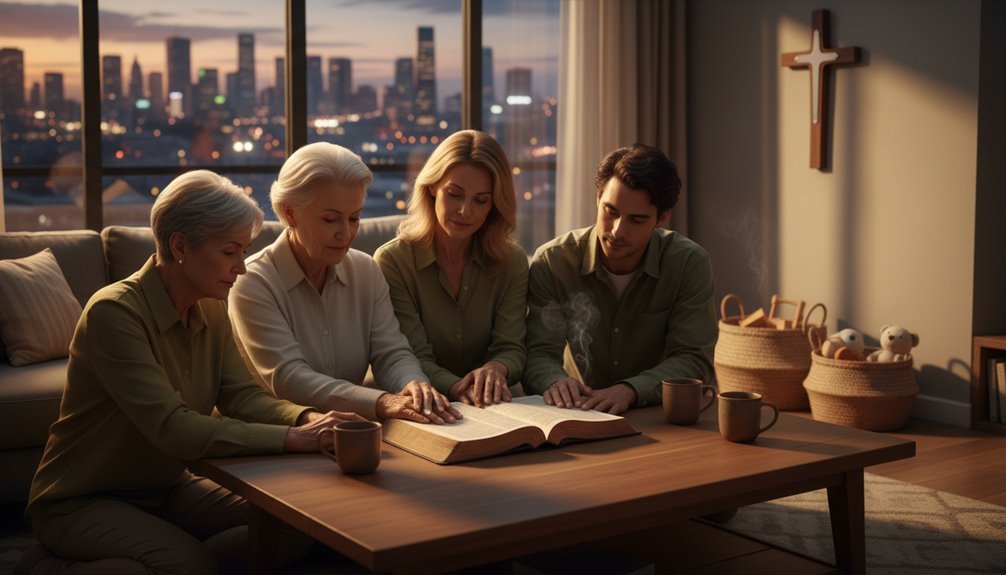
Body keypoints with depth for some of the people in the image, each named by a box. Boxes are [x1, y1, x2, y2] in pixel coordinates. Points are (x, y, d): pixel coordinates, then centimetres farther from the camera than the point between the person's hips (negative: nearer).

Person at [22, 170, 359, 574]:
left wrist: (306, 419, -26)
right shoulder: (114, 312, -24)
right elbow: (172, 428, -32)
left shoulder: (210, 308, 0)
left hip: (167, 488, 7)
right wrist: (292, 438, -36)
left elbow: (242, 396, -5)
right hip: (80, 502, -7)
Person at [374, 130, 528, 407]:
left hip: (493, 411, 1)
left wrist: (496, 369, -27)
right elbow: (414, 357, -11)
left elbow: (511, 348, -3)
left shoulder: (512, 262, 4)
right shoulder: (392, 260, -5)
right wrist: (454, 387, -32)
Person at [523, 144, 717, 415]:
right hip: (577, 416, 0)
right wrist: (554, 381, -36)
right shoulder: (552, 261, -9)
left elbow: (693, 359, -13)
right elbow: (539, 353, -11)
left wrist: (630, 390, -32)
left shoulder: (690, 264, -10)